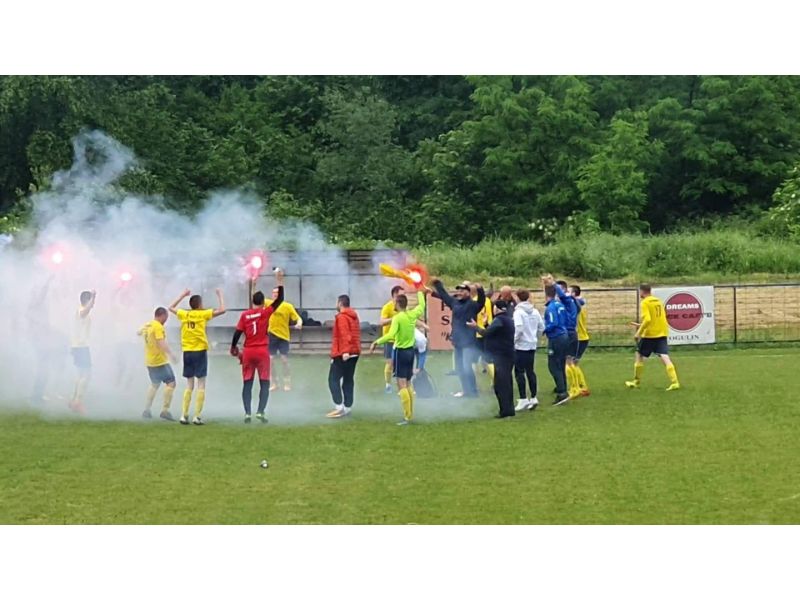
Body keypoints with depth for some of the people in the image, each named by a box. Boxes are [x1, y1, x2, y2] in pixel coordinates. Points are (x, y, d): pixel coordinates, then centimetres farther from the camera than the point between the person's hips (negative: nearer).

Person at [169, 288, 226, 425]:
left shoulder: (184, 314, 5)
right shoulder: (203, 314, -7)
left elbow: (171, 307, 24)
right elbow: (222, 310, -9)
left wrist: (182, 295, 30)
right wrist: (220, 295, 4)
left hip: (187, 352, 4)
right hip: (200, 352, -4)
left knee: (189, 385, 12)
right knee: (201, 385, 1)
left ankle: (184, 415, 6)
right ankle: (197, 416, -5)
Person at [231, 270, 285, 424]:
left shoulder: (244, 315, 1)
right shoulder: (265, 312, -5)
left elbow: (237, 333, -1)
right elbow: (280, 299, -2)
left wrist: (233, 347, 13)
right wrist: (280, 281, 3)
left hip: (248, 352, 2)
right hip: (262, 352, -2)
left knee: (247, 384, 7)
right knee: (264, 384, 5)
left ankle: (247, 413, 0)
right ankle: (260, 411, -7)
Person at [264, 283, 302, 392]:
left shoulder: (288, 306, -4)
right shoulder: (268, 303, 2)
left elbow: (298, 318, -6)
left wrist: (299, 324, -28)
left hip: (283, 336, -2)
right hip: (271, 335, 2)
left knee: (284, 360, -1)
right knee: (271, 360, 4)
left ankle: (287, 384, 9)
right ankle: (274, 384, 15)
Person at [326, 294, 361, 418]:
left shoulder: (342, 317, -13)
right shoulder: (354, 316, 15)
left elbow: (344, 335, -23)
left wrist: (345, 351, -29)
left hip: (342, 354, -9)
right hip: (354, 352, 9)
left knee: (333, 379, -5)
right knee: (348, 380, 12)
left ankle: (339, 407, -14)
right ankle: (348, 407, 12)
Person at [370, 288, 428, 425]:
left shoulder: (397, 318, -18)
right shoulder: (413, 314, 2)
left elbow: (390, 335, -30)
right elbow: (421, 306, 24)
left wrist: (376, 342, -24)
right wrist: (420, 293, 39)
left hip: (401, 352, -7)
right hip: (410, 351, 7)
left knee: (401, 385, -7)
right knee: (408, 384, 16)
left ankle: (407, 417, -12)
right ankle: (411, 414, 19)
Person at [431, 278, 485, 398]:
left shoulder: (472, 304, -10)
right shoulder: (454, 302, 9)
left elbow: (481, 302, -29)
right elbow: (443, 294, 23)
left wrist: (480, 290, -46)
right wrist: (437, 284, 28)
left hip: (469, 343, -8)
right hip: (457, 342, 8)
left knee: (467, 368, -13)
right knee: (460, 368, 14)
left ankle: (473, 392, -2)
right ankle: (466, 390, 26)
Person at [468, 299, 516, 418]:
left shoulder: (499, 319, -14)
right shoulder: (509, 319, 17)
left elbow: (487, 333, -18)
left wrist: (476, 327, -5)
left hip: (501, 355, -10)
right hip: (509, 354, 10)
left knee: (500, 383, -9)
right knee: (507, 382, 13)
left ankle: (505, 410, -12)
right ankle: (509, 409, 16)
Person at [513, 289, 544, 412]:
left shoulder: (518, 312, -12)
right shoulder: (535, 312, 7)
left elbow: (518, 328, -22)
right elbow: (541, 328, 10)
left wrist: (513, 341, -11)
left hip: (521, 346, -6)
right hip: (532, 345, 6)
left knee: (519, 372, -3)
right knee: (530, 371, 13)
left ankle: (523, 399, -7)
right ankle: (533, 397, 12)